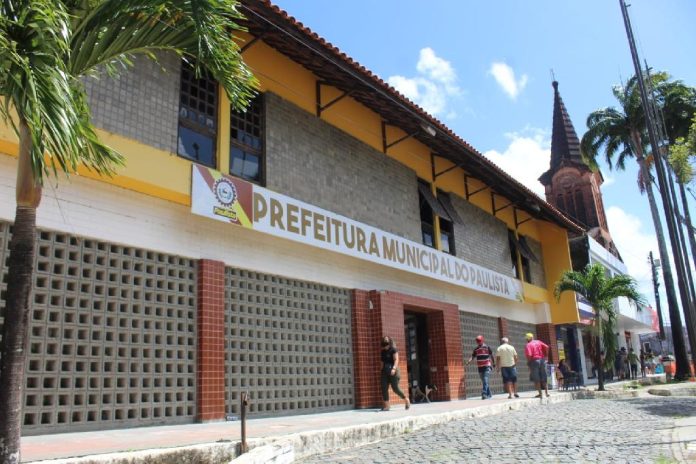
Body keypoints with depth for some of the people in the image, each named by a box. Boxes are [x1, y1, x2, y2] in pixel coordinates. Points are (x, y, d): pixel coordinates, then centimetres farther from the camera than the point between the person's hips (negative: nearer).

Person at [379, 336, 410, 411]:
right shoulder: (383, 351, 14)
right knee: (384, 388, -4)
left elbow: (396, 360, -14)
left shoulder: (393, 350, -5)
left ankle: (406, 400, 15)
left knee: (395, 388, -7)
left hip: (393, 372, -6)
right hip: (385, 372, 6)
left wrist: (394, 368, -27)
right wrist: (382, 370, 18)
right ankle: (386, 406, -2)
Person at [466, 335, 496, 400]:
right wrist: (468, 362, -14)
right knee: (484, 382, 9)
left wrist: (493, 364, 2)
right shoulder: (476, 349, 9)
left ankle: (484, 394, -20)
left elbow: (491, 356, 3)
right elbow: (472, 356, 4)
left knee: (485, 381, -16)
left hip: (487, 367, -5)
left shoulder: (487, 347, -2)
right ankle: (489, 395, 18)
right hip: (480, 367, 5)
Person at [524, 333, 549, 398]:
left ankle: (540, 393, -1)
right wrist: (546, 355, 6)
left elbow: (529, 355, -17)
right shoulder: (538, 342, 10)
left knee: (536, 379, 2)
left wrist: (528, 362, -3)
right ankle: (547, 392, 11)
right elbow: (546, 347, -2)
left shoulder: (528, 345, -6)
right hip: (542, 360, 5)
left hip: (534, 361, -5)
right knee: (544, 378, 13)